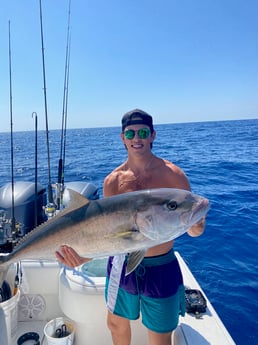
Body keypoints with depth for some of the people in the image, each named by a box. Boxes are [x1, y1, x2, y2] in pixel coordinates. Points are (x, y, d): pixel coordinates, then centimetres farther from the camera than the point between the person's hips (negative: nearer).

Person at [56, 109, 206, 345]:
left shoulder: (173, 174, -13)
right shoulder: (113, 181, -6)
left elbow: (195, 230, -9)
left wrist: (196, 226, -32)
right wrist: (84, 256, -18)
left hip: (160, 269, -2)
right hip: (121, 265, 3)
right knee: (116, 324, 25)